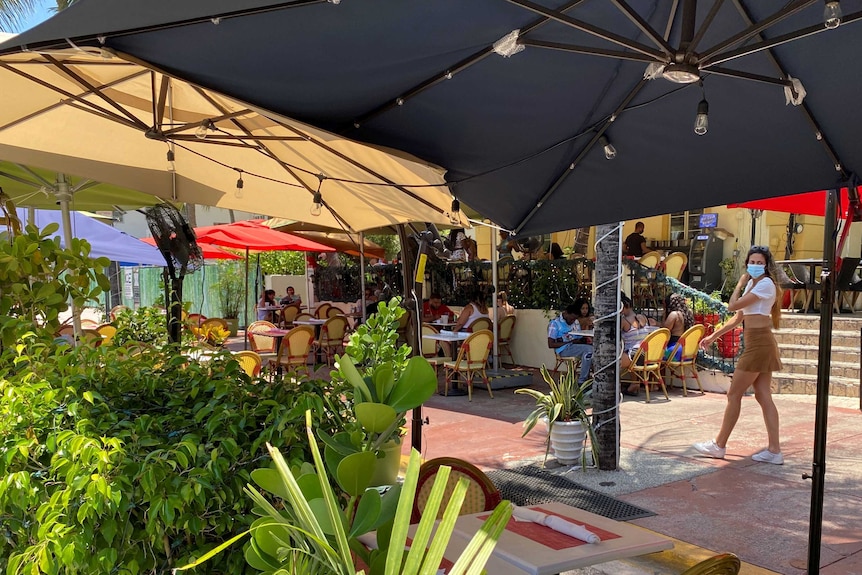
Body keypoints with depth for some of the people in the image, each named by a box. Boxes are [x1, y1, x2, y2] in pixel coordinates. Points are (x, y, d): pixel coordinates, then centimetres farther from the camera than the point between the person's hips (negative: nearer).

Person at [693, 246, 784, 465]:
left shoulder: (765, 284, -12)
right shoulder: (753, 284, 18)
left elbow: (733, 305, -18)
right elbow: (738, 317, 20)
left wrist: (740, 282, -4)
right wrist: (714, 336, 19)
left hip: (759, 344, -10)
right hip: (760, 344, 10)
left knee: (734, 395, -2)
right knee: (763, 396, 7)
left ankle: (719, 445, 7)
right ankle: (774, 450, 8)